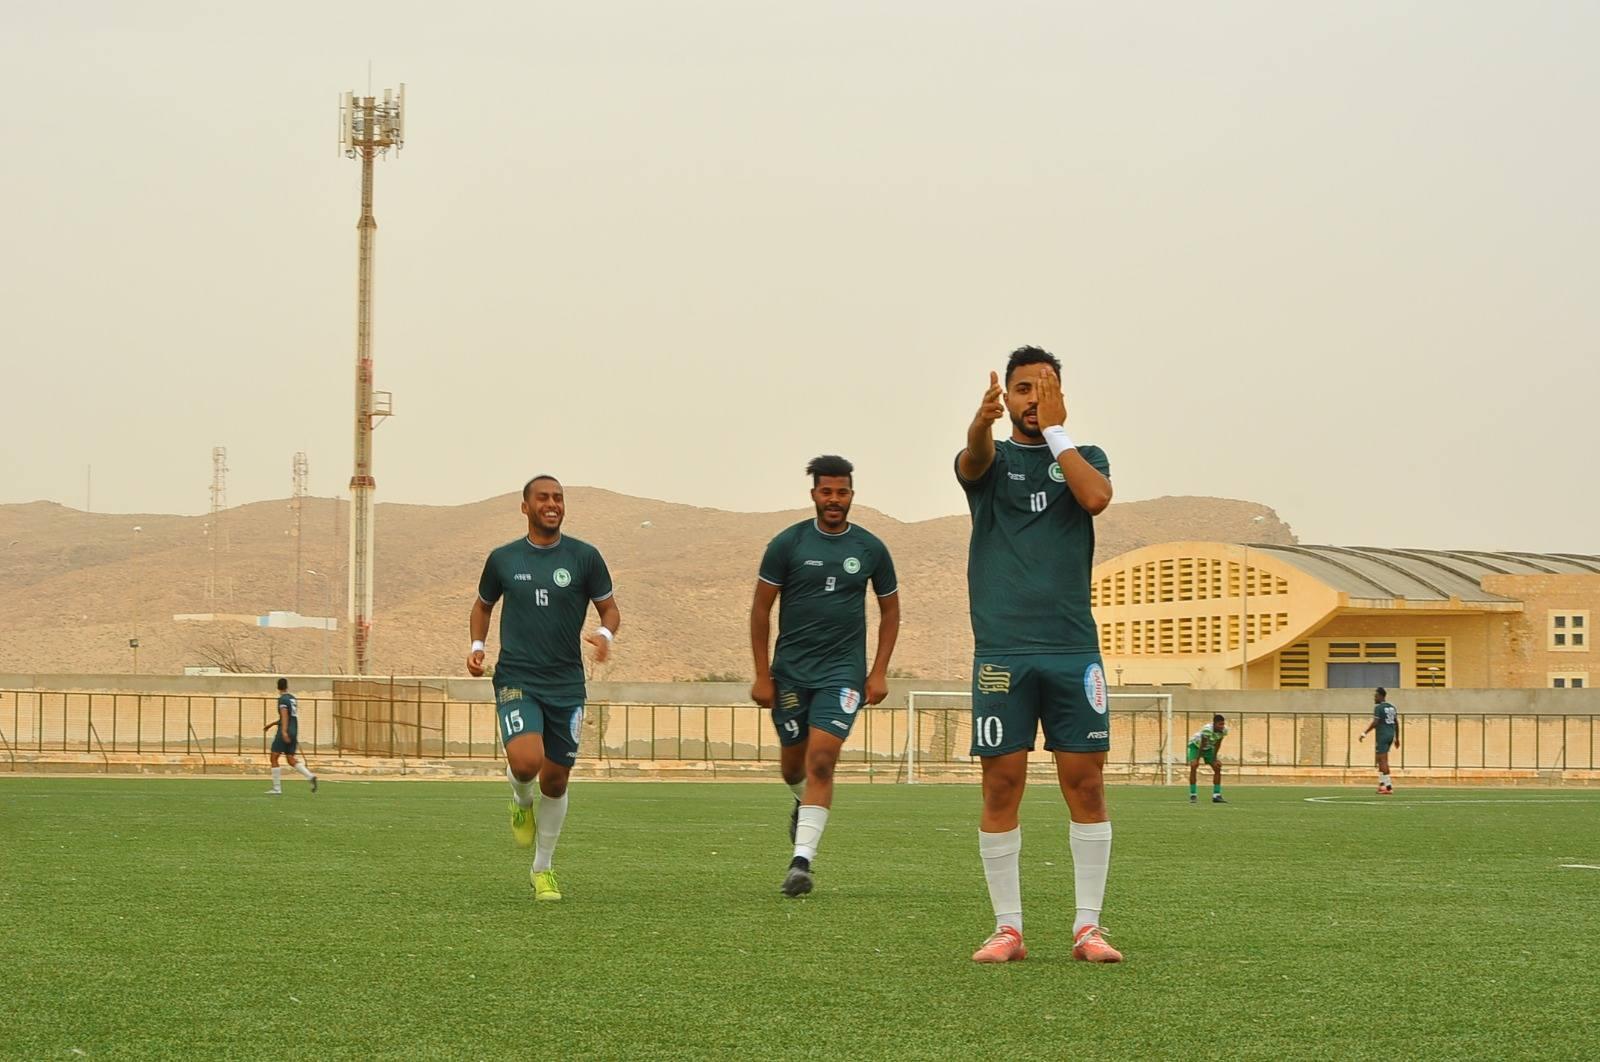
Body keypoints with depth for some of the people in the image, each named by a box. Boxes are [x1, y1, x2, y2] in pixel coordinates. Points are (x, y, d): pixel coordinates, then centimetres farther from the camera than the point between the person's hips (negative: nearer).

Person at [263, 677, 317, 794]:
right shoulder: (293, 698, 16)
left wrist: (284, 731, -31)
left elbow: (285, 715, -22)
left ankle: (277, 788, 0)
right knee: (291, 760, 8)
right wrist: (271, 724, 32)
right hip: (294, 732, 8)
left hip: (285, 733, -8)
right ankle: (310, 776, -13)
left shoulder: (282, 699, -8)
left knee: (274, 758, 2)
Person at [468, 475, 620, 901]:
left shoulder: (584, 557, 0)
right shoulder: (503, 559, 4)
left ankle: (543, 869, 24)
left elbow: (610, 609, 6)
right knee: (526, 761, -25)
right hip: (516, 679, -1)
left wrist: (604, 633, -16)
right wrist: (477, 645, 3)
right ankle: (521, 800, 13)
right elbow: (483, 604, 20)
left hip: (566, 684, 1)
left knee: (555, 779, 5)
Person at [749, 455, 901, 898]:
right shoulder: (788, 543, -3)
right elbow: (761, 608, 1)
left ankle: (802, 859, -16)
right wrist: (762, 675, -3)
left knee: (821, 760, -16)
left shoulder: (870, 549, 1)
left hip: (843, 672, -1)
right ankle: (804, 803, 47)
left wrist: (879, 673, 4)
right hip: (790, 670, 1)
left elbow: (890, 611, 12)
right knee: (793, 765, 11)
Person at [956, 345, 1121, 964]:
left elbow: (1096, 497, -10)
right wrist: (984, 420, -39)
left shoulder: (1084, 457, 13)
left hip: (1073, 645, 1)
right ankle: (1007, 928, 6)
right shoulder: (990, 459, 10)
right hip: (1001, 647, -1)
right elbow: (973, 457, -16)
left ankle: (1088, 926, 4)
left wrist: (1055, 430, -7)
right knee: (1002, 785, -1)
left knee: (1085, 781, -2)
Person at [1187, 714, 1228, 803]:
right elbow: (1202, 745, -32)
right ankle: (1192, 795, -16)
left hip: (1208, 748, 6)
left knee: (1217, 768, -4)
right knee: (1193, 767, -22)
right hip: (1195, 745, -6)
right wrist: (1197, 759, -25)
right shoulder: (1207, 729, -39)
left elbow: (1217, 744, -8)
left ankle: (1216, 796, 1)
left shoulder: (1224, 730, -21)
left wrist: (1214, 758, -5)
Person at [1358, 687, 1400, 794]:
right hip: (1391, 735, 8)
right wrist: (1397, 738, 21)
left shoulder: (1378, 708, -10)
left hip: (1382, 735, -8)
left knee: (1383, 760, -7)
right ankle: (1381, 784, 17)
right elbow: (1397, 723, 15)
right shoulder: (1391, 707, 14)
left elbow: (1375, 723, -18)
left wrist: (1364, 733, -14)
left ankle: (1389, 786, -12)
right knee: (1380, 759, 17)